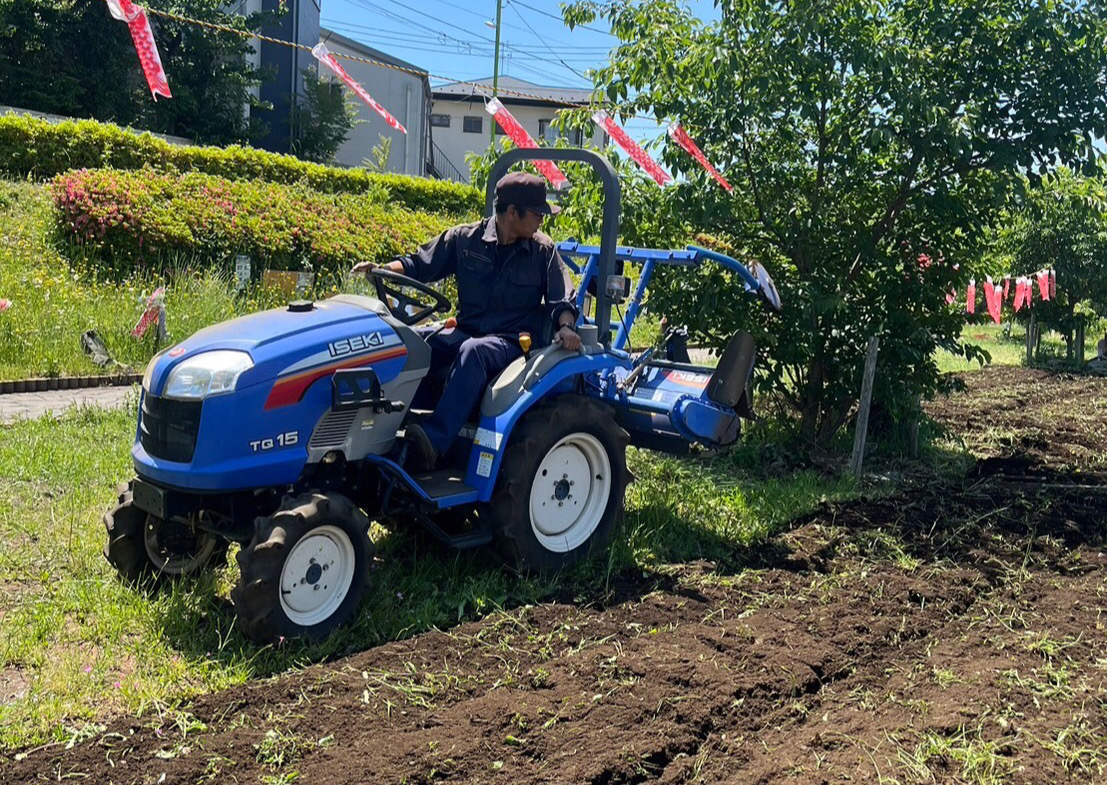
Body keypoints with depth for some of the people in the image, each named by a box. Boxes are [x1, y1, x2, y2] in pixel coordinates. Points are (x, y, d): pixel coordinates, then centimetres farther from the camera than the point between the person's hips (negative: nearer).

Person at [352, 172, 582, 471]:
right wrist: (382, 269, -9)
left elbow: (561, 300, 4)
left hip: (513, 342, -2)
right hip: (465, 330, 3)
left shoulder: (543, 251, 5)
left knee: (473, 351, -37)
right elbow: (419, 265, 10)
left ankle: (434, 441, -48)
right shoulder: (465, 239, 5)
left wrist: (566, 327, -18)